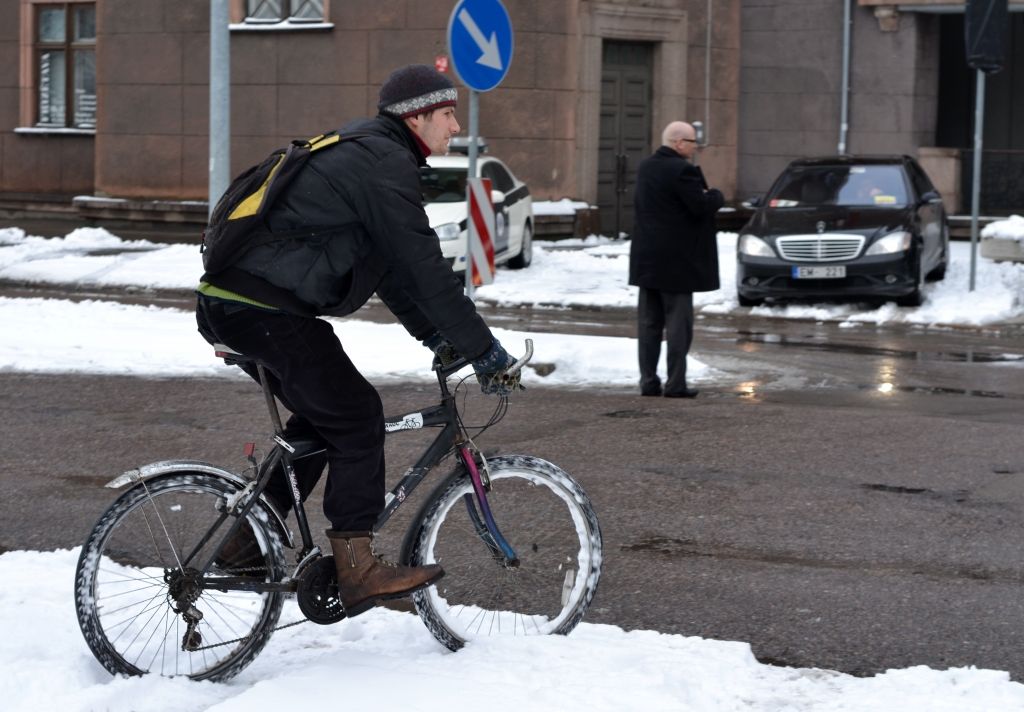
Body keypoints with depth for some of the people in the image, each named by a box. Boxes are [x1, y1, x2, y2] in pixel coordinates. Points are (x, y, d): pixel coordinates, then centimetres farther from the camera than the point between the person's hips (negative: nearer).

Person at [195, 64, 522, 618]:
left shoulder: (359, 153, 22)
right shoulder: (385, 163, -11)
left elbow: (391, 266, 26)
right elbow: (427, 270, -15)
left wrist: (437, 337, 21)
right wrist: (487, 354, -10)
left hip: (227, 304, 10)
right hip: (265, 309, -10)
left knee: (324, 413, 20)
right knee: (356, 417, -7)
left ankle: (250, 542, 24)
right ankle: (356, 567, -7)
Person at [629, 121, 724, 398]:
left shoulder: (645, 167, 10)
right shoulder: (681, 170, -17)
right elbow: (702, 207, -21)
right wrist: (715, 195, 2)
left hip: (647, 258, 8)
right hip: (676, 260, -8)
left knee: (649, 322, 10)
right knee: (678, 322, -2)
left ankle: (649, 381, 11)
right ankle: (675, 384, -2)